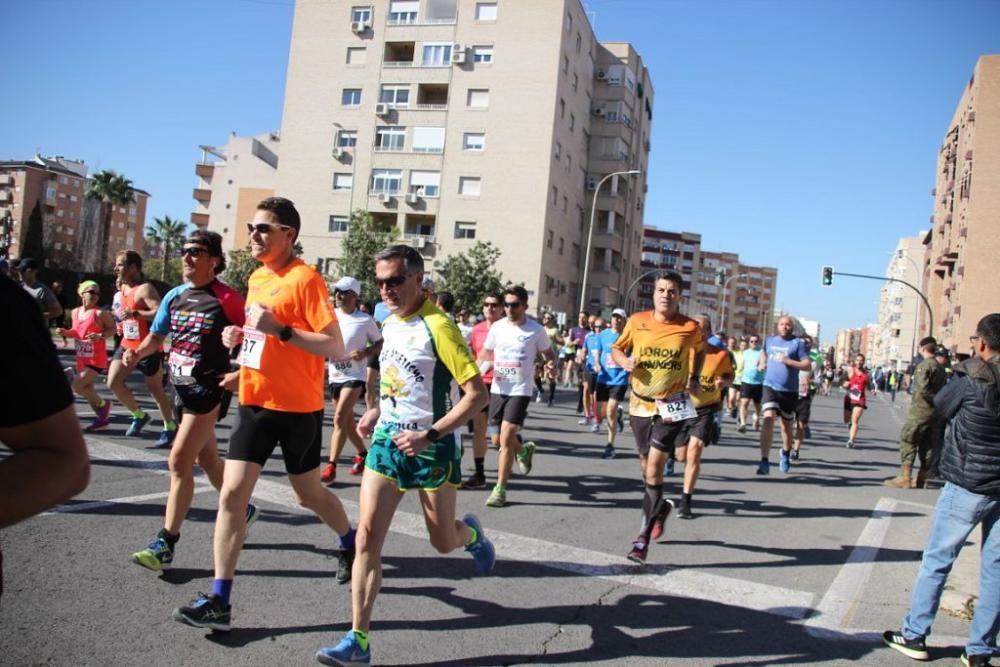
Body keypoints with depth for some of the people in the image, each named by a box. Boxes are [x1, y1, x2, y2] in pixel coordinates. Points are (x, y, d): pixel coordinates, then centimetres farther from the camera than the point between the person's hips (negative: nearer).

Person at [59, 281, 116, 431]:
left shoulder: (100, 313, -13)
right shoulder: (75, 312, 7)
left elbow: (112, 329, -9)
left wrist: (100, 336, -26)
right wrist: (66, 333, 0)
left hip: (96, 359, -7)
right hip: (82, 358, 7)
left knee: (77, 386, -14)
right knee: (87, 389, 12)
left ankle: (103, 404, 7)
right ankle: (102, 418, 25)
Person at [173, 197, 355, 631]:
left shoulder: (306, 279, -14)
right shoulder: (256, 277, 9)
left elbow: (335, 349, -19)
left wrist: (280, 329, -27)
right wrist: (240, 336, 3)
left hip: (298, 408, -6)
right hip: (255, 402, 6)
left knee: (308, 495, 12)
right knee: (232, 493, -1)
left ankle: (350, 543, 42)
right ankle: (219, 601, 6)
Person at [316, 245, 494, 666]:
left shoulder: (437, 327, -18)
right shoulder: (389, 324, 6)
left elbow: (477, 394, -21)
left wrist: (430, 435, -25)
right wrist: (376, 412, 11)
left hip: (431, 447, -5)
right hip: (387, 439, 6)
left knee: (443, 542, 11)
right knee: (367, 536, -4)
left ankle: (471, 534, 48)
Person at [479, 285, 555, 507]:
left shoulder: (536, 330, -5)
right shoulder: (497, 327, 2)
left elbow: (548, 353, 9)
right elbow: (485, 353, 13)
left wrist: (551, 364, -14)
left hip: (520, 390, -4)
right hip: (497, 389, 4)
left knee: (506, 440, -12)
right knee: (499, 440, 12)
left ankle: (500, 489, 0)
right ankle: (524, 450, 45)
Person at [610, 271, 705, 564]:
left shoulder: (690, 328, -8)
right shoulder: (637, 322, -4)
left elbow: (700, 350, 15)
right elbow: (617, 349, 10)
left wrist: (694, 378, 2)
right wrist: (624, 361, -12)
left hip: (671, 406, -3)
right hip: (640, 404, 3)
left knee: (653, 469, -12)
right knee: (647, 467, 16)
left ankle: (643, 538, -4)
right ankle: (661, 506, 46)